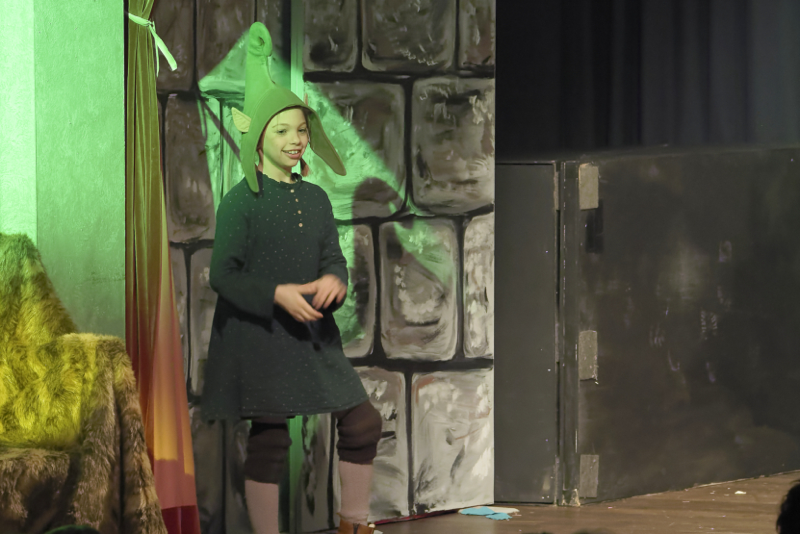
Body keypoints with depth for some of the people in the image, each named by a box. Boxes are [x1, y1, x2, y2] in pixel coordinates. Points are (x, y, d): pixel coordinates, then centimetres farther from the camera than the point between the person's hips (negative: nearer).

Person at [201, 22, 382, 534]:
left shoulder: (316, 199, 9)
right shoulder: (241, 201, -8)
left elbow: (334, 259, 9)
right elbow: (223, 275, -10)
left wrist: (333, 281, -15)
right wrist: (277, 294, -23)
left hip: (313, 334, 6)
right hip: (257, 335, -6)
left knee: (364, 421, 4)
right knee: (269, 439, -4)